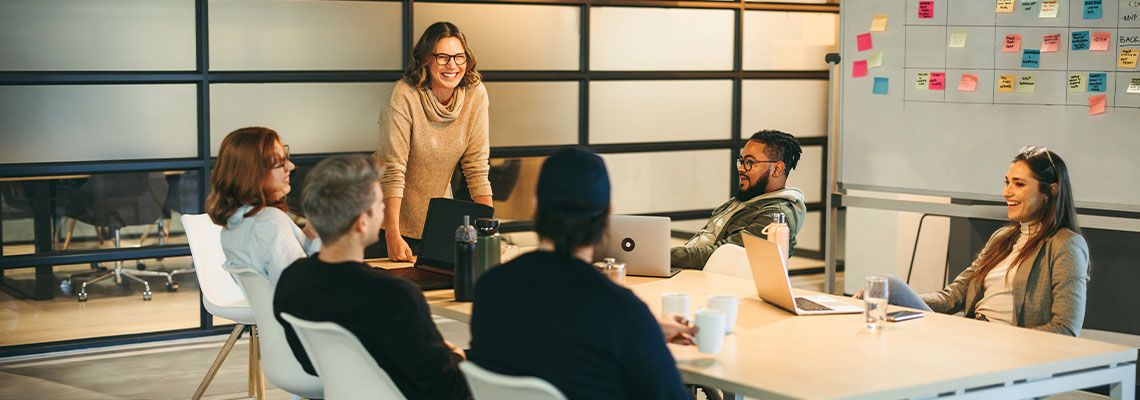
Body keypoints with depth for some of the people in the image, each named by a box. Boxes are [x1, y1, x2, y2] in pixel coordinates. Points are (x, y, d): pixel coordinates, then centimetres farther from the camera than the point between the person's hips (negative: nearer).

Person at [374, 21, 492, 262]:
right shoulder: (405, 95, -22)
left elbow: (477, 167, -7)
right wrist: (393, 236, -30)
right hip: (391, 213, -4)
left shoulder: (475, 94, -10)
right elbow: (392, 170, -25)